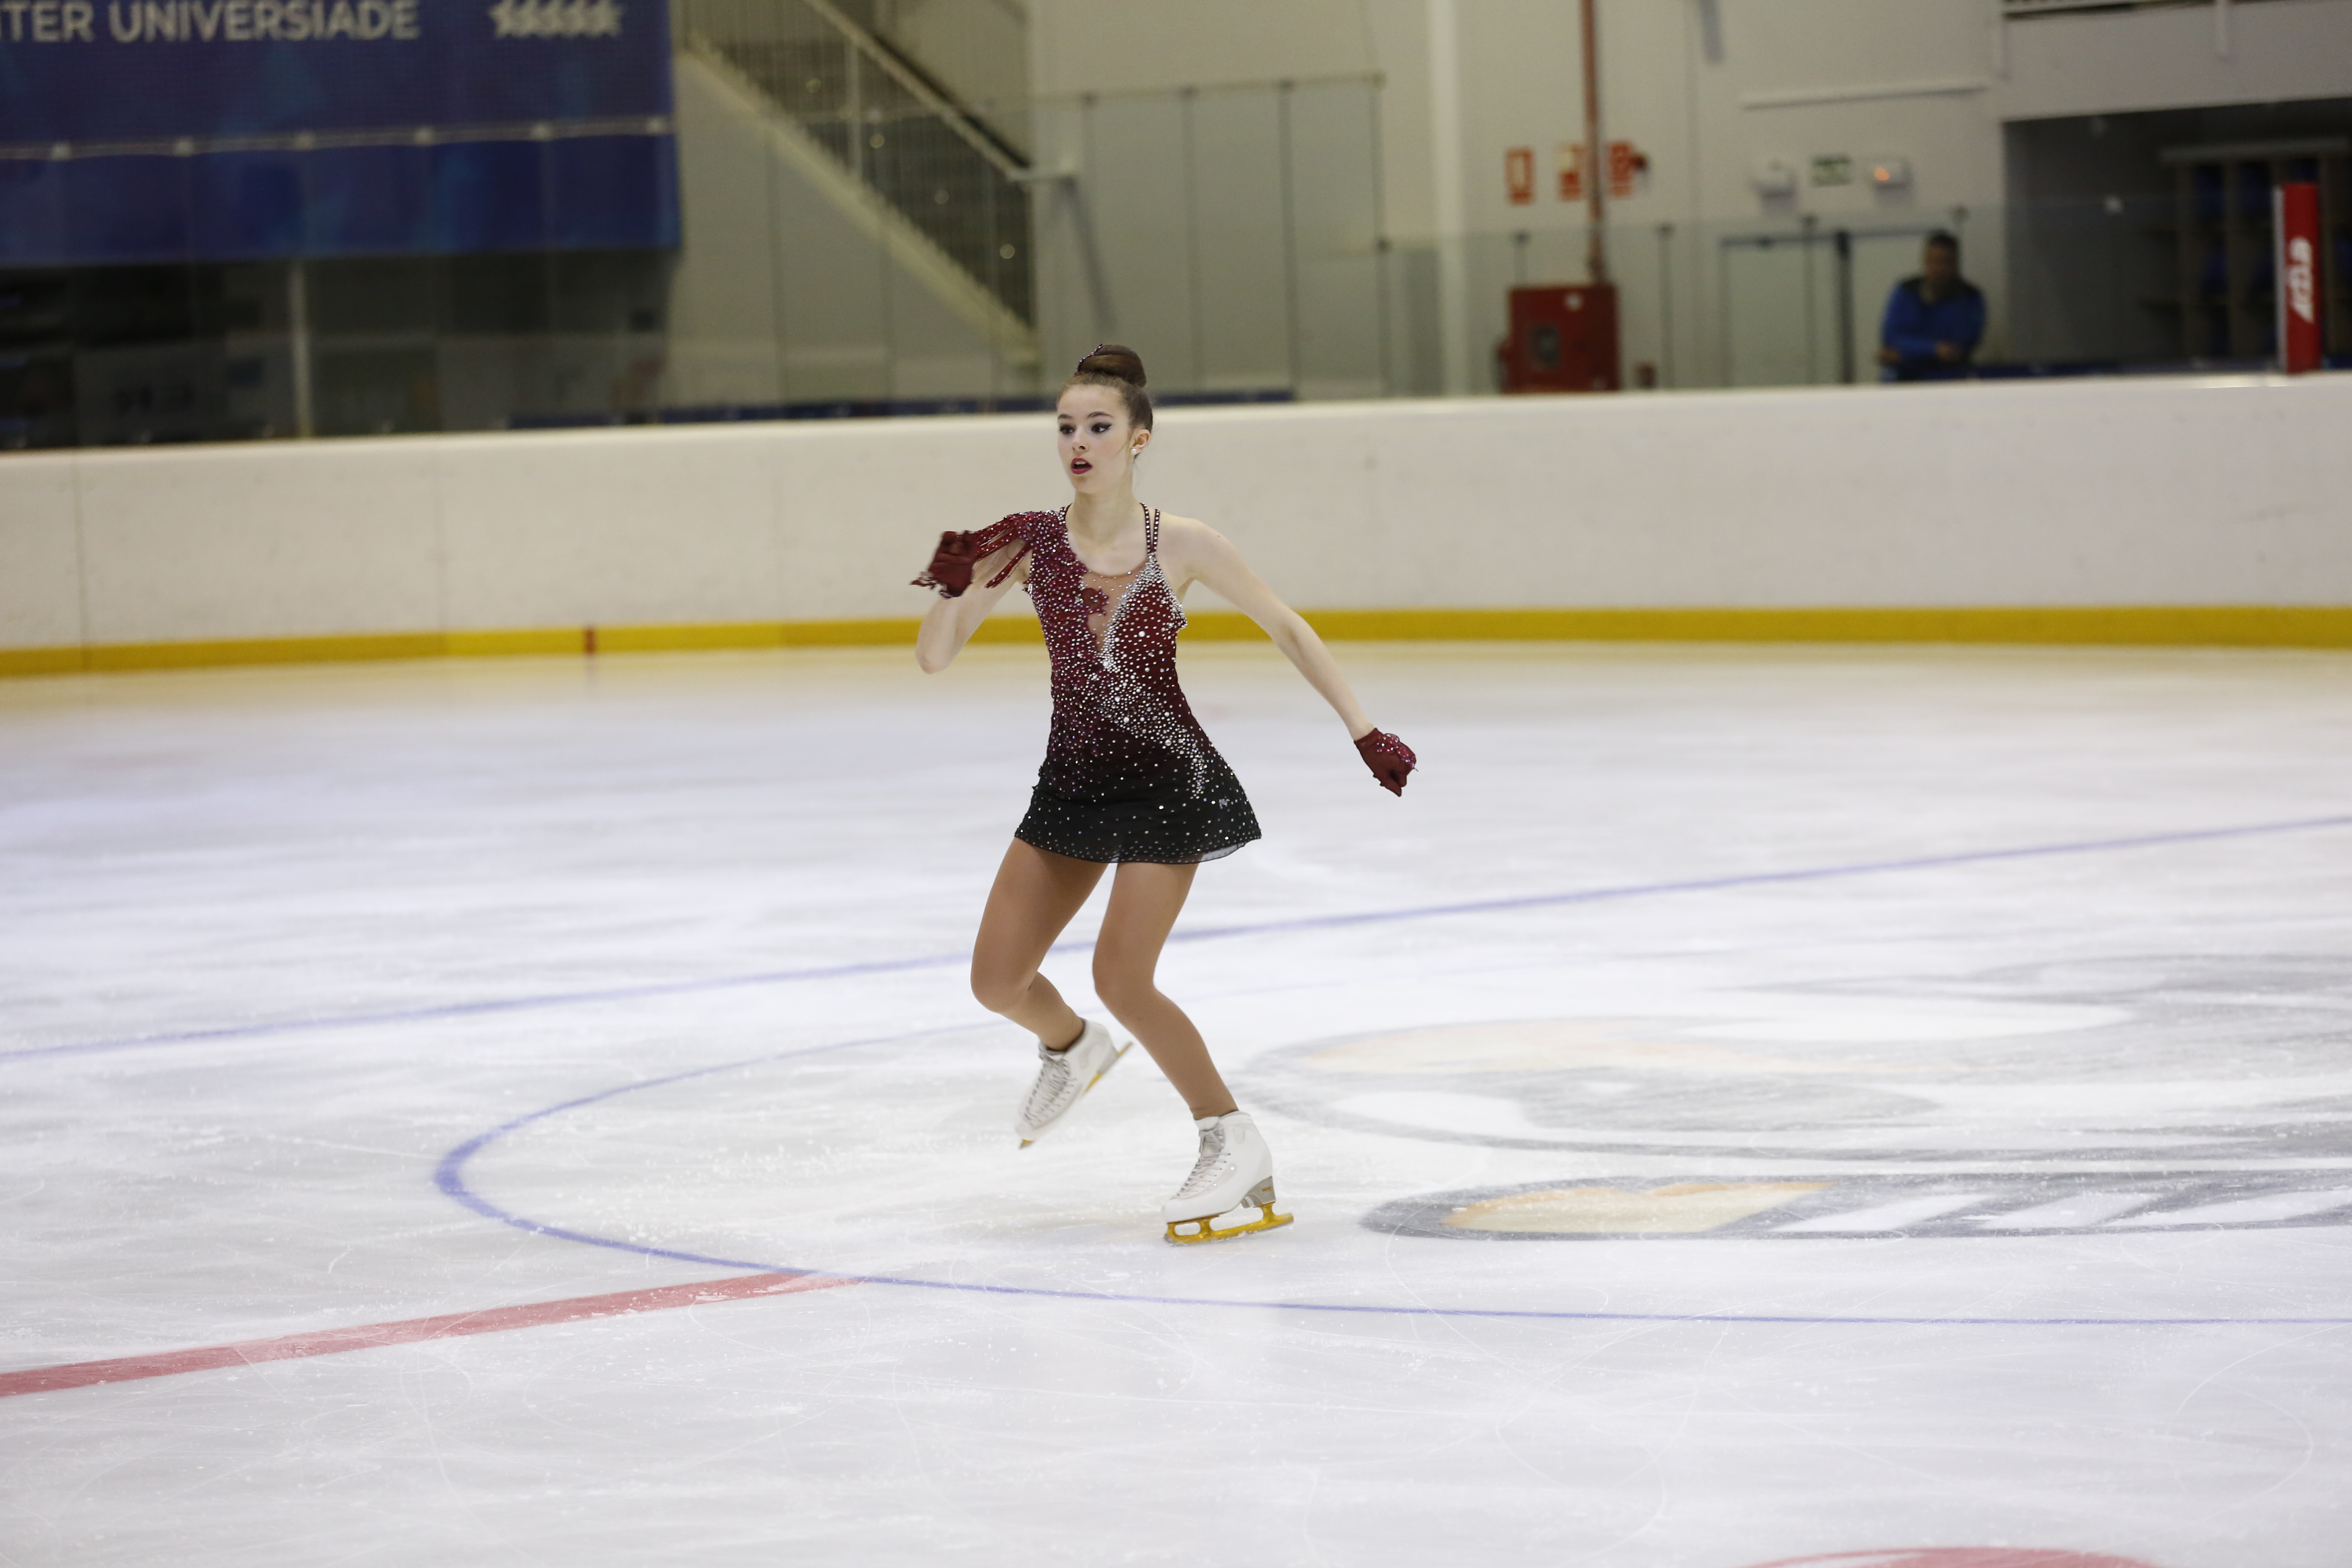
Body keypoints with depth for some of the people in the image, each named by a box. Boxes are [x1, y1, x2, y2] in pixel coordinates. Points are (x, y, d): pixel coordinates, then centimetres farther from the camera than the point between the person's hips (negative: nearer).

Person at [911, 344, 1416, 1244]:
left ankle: (1234, 1146, 2)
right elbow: (934, 659, -5)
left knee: (1121, 979, -14)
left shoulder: (1183, 546, -11)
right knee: (997, 980, 5)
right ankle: (1071, 1050, 41)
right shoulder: (1028, 544, -7)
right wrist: (958, 591, -25)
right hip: (1074, 781, 4)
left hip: (1168, 780, -4)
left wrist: (1364, 731, -4)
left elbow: (1287, 630, 1)